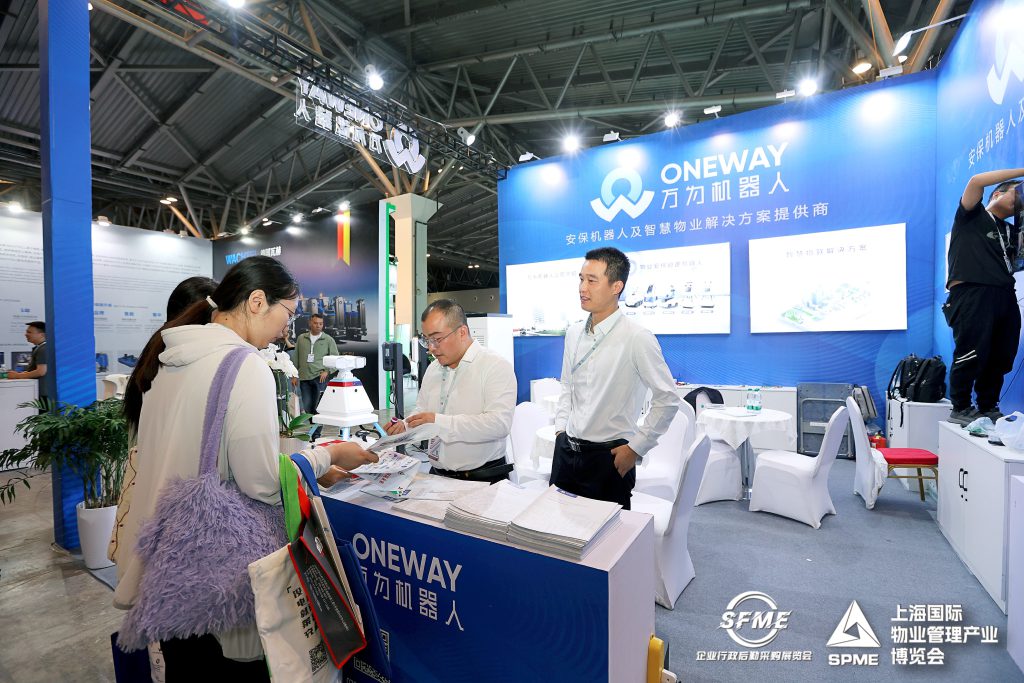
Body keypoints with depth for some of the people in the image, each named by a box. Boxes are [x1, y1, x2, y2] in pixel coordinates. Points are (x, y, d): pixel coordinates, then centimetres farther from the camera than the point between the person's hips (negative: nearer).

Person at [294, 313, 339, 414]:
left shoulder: (329, 340, 4)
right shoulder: (301, 338, 12)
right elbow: (296, 358, 15)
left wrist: (327, 371, -10)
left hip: (320, 377, -3)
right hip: (304, 378, 3)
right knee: (307, 406, 5)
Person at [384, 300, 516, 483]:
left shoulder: (496, 366, -8)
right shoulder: (433, 369, 14)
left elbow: (499, 423, -19)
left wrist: (440, 422, -22)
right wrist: (405, 426, 2)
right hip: (437, 475, 6)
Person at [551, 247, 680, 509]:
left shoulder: (637, 338, -16)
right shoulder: (574, 334, 3)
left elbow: (668, 399, -13)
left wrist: (635, 448, -12)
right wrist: (560, 427, 7)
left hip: (608, 456, -5)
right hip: (566, 450, 6)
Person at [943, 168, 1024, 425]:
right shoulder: (972, 216, 13)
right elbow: (976, 181, -3)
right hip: (972, 293, -7)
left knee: (1001, 357, 6)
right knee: (971, 354, -10)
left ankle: (988, 408, 16)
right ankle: (961, 408, -1)